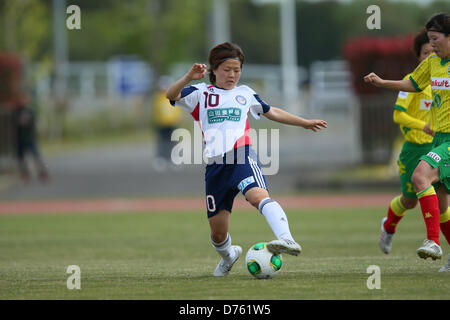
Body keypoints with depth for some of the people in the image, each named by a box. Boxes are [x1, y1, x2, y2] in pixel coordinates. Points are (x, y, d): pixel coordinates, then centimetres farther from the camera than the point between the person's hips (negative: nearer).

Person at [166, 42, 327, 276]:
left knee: (258, 196, -35)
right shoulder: (201, 94, 13)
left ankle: (287, 240, -54)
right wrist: (189, 78, -23)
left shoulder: (245, 94, 22)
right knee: (218, 233, 6)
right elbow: (171, 95, -4)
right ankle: (228, 256, 40)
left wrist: (305, 123, 42)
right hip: (215, 166, 1)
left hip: (242, 159, -1)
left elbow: (272, 112, 37)